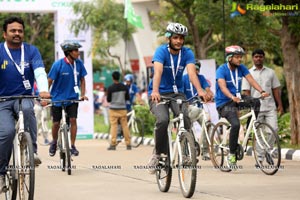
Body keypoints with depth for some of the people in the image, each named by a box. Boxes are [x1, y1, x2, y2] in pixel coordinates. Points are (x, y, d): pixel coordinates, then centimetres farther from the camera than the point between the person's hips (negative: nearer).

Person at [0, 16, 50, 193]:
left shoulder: (31, 51, 1)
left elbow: (40, 71, -14)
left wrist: (44, 90, -34)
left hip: (24, 97, 1)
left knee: (27, 109, -35)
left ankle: (32, 150, -25)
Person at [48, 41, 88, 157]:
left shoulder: (79, 64, -7)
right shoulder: (58, 64, -17)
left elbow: (82, 80, 5)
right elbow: (49, 81, -11)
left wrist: (83, 94, -4)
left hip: (72, 98, 2)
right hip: (57, 98, -2)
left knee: (73, 120, -11)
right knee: (56, 123, 7)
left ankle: (72, 146, -2)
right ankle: (54, 142, 32)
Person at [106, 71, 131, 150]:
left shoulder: (110, 88, -10)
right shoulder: (124, 87, -1)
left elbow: (108, 100, -5)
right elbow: (127, 98, 6)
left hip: (113, 109, -3)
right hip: (122, 109, 3)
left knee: (113, 126, 0)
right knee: (125, 126, 7)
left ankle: (113, 144, -5)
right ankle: (128, 144, 8)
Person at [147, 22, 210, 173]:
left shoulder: (187, 53, -6)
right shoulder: (161, 51, -15)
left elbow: (192, 72, -22)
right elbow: (158, 71, -31)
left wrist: (200, 90, -40)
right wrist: (155, 91, -50)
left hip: (176, 93, 3)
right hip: (159, 94, -2)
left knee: (185, 117, -26)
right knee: (163, 120, -29)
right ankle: (158, 153, -8)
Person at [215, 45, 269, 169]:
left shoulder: (241, 68, 4)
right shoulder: (222, 70, -13)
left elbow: (251, 80, -8)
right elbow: (223, 87, -28)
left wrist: (261, 91, -27)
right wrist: (232, 97, -47)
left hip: (237, 100, 6)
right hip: (224, 103, -6)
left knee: (256, 103, -21)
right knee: (236, 124, -29)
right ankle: (231, 154, -17)